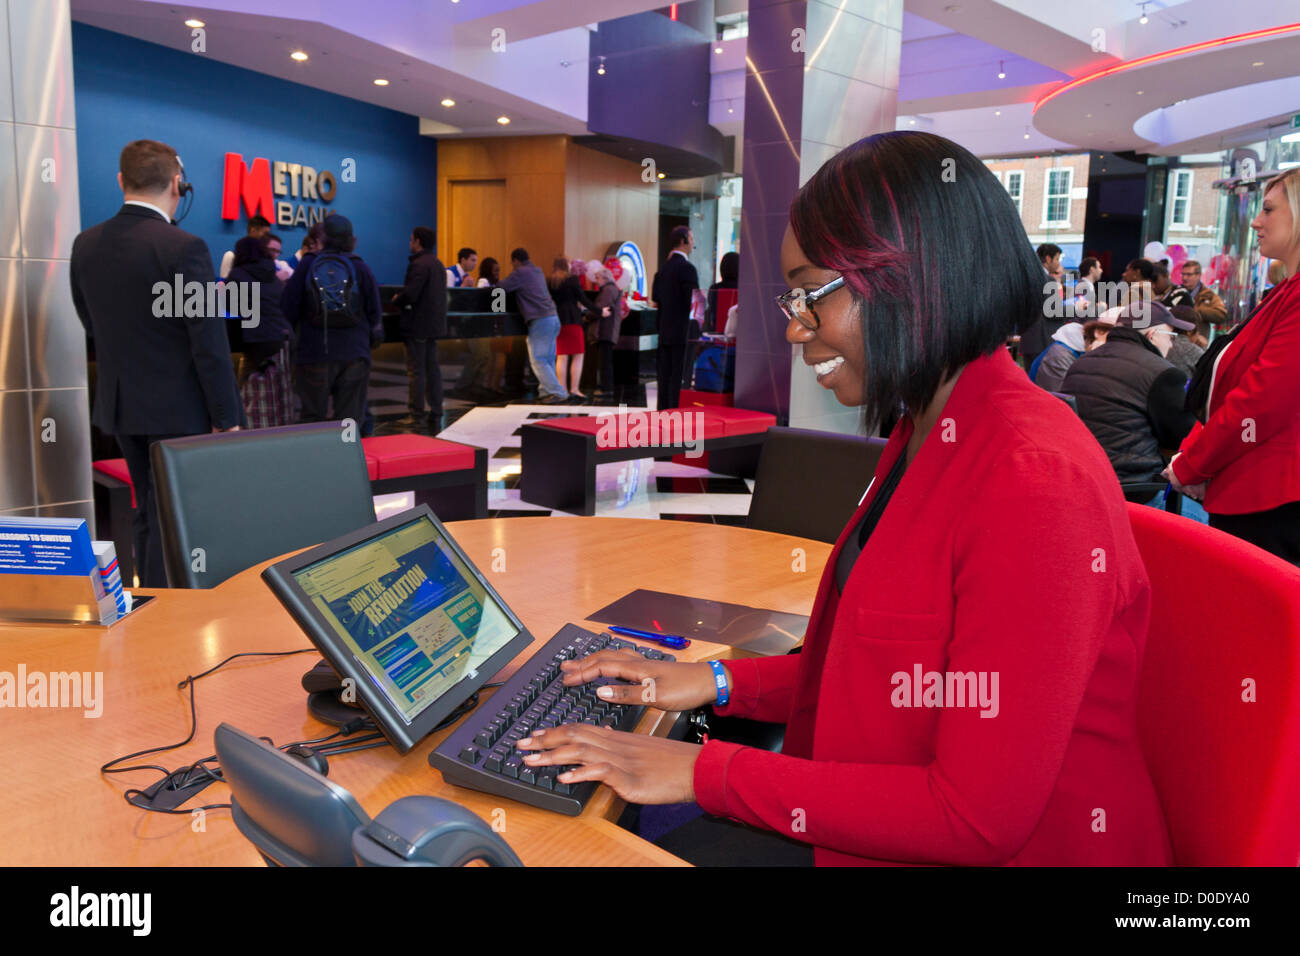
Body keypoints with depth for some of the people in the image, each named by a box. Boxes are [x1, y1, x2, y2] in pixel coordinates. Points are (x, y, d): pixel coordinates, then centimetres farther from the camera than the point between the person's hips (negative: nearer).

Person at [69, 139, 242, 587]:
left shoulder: (85, 245, 3)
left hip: (119, 404, 7)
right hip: (178, 409, -7)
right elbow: (209, 342, -17)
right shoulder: (184, 247, -17)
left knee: (146, 512, 19)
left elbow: (93, 326, 13)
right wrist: (227, 417, -10)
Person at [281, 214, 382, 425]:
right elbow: (374, 313, 5)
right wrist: (374, 338, 20)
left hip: (315, 355, 0)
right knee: (350, 419, 3)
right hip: (354, 355, 0)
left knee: (313, 418, 6)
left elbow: (287, 310, 1)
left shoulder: (307, 265, 2)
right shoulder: (361, 268, 3)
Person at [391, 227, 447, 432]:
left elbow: (410, 294, -23)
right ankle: (436, 417, 15)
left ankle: (417, 417, 0)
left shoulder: (419, 264, -16)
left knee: (416, 371, -3)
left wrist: (396, 300, -2)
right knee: (432, 369, 12)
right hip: (434, 323, 9)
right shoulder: (438, 263, 13)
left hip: (418, 325, -9)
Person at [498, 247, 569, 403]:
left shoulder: (520, 272, -4)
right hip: (553, 318, 9)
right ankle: (546, 391, 14)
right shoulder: (537, 271, 21)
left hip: (540, 320, -8)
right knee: (548, 359, 11)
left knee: (537, 360, -6)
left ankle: (557, 393, -11)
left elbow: (501, 287, -6)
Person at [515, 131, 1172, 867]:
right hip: (886, 824, 8)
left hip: (1001, 850, -7)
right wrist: (721, 682, 3)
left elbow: (980, 819, -24)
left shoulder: (1037, 481, -25)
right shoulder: (927, 434, 6)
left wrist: (710, 773, -20)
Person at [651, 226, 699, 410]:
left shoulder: (664, 267, 12)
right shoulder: (687, 268, -13)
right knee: (678, 377, -5)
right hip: (681, 331, -8)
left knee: (665, 375, 10)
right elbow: (693, 301, -17)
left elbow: (655, 298, 14)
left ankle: (663, 412, 14)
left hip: (664, 331, 8)